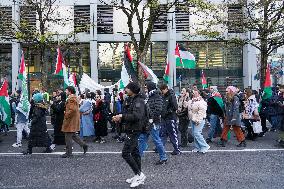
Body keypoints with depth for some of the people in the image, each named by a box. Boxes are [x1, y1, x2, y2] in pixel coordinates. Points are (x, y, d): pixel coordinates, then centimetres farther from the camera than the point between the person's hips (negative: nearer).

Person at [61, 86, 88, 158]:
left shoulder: (71, 99, -18)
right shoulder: (74, 97, 16)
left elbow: (72, 110, -27)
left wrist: (66, 116, -16)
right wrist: (66, 112, 17)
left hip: (71, 120, -11)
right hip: (73, 120, 11)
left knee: (68, 137, -2)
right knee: (73, 135, 18)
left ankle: (68, 153, 7)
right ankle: (84, 145, 19)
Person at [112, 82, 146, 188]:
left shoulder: (138, 101, -16)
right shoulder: (130, 100, 13)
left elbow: (137, 116, -29)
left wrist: (122, 116, -22)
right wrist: (120, 118, -2)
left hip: (134, 130, -10)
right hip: (131, 130, 10)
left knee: (125, 153, -10)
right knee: (134, 152, 15)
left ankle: (139, 175, 0)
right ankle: (138, 176, 25)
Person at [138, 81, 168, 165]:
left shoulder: (157, 97, -14)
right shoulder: (149, 97, 14)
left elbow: (158, 109, -24)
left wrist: (152, 118, -21)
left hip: (153, 123, -9)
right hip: (146, 122, 9)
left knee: (156, 140, -1)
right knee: (142, 138, 12)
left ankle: (163, 158, 12)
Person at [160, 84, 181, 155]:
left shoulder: (171, 96, -12)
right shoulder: (164, 96, 12)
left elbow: (175, 107, -20)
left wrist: (167, 112, -16)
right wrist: (162, 112, 5)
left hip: (170, 119, -8)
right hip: (164, 119, 8)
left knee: (173, 135, 0)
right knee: (162, 134, 14)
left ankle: (177, 150, 10)